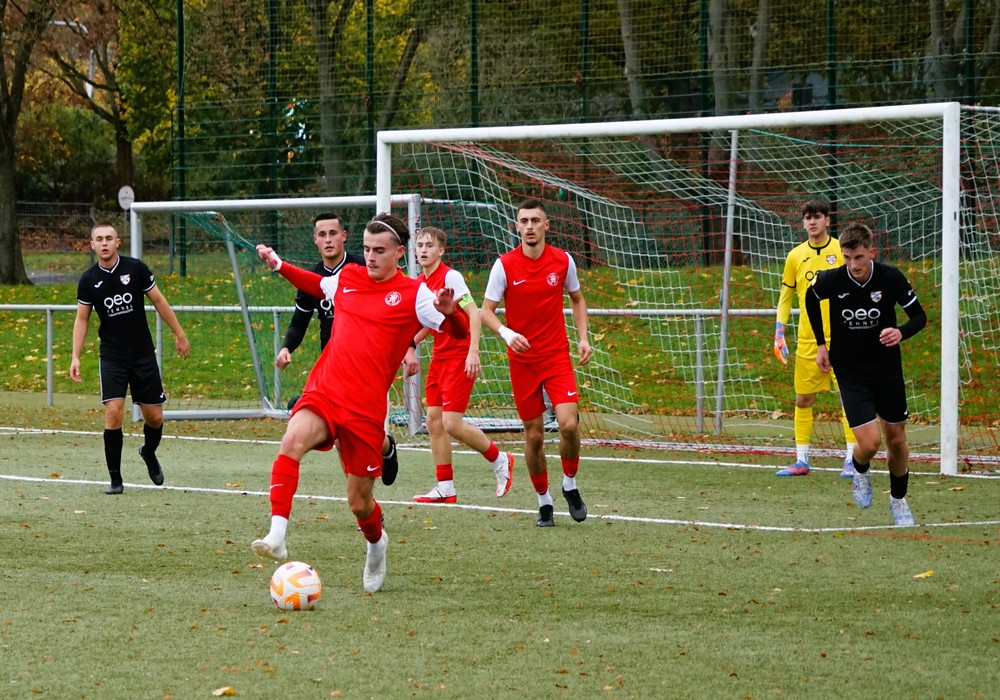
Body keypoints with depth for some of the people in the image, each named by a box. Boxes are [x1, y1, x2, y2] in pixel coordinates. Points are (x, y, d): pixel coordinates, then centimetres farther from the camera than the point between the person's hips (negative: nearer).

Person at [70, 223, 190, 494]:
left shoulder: (136, 268, -5)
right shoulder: (88, 280, -2)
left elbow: (158, 301, 5)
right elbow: (81, 319, 5)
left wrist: (179, 334, 6)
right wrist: (75, 356, -3)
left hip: (143, 354, 1)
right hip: (112, 357, -1)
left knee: (154, 416, 4)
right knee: (113, 412, -16)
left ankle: (149, 452, 39)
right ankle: (115, 479, -6)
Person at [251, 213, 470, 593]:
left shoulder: (413, 294, -1)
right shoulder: (347, 278, 12)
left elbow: (459, 331, -9)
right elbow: (317, 285, 36)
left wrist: (449, 311, -30)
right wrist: (279, 265, 29)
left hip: (366, 407, -3)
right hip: (323, 391, 3)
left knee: (359, 501, 6)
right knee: (294, 438, -31)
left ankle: (376, 544, 42)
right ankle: (277, 536, -36)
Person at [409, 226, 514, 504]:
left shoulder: (450, 277, -14)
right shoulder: (419, 283, 10)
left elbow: (474, 314, -18)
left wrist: (473, 351, -25)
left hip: (459, 357, -8)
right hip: (439, 357, 8)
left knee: (451, 423, -12)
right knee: (434, 421, 3)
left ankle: (500, 460, 9)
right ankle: (445, 489, 10)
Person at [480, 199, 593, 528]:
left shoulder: (563, 261, 0)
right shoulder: (504, 265, -6)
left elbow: (577, 299, 16)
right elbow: (487, 310, -3)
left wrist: (583, 338, 3)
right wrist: (506, 333, -23)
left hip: (557, 356, 0)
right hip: (522, 359, 0)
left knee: (568, 424, -16)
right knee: (534, 435, 2)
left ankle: (570, 485, 9)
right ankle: (544, 501, 19)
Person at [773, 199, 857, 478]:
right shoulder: (795, 256, 7)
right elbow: (785, 296, 14)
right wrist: (779, 332, 7)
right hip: (807, 340, 3)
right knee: (803, 399, 5)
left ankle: (851, 460, -1)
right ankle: (801, 461, 12)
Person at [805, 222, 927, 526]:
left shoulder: (891, 278, -17)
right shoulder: (831, 280, -17)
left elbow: (919, 315, -6)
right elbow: (810, 299, 7)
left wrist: (901, 332, -27)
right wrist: (821, 343, 7)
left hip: (887, 368, 1)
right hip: (851, 372, -1)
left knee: (896, 440, 9)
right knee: (869, 442, -14)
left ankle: (898, 499, 35)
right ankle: (860, 470, 23)